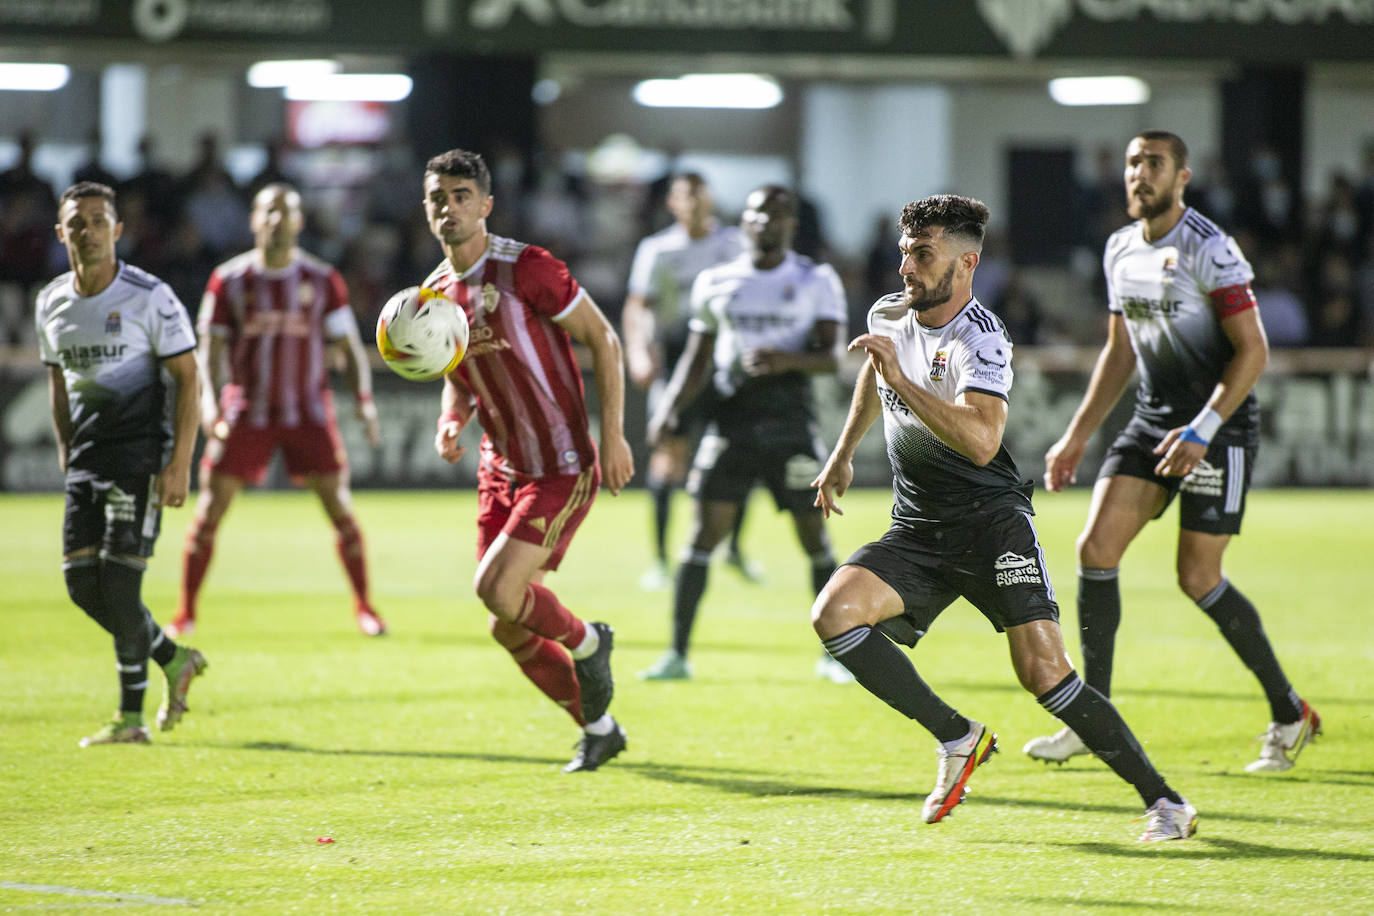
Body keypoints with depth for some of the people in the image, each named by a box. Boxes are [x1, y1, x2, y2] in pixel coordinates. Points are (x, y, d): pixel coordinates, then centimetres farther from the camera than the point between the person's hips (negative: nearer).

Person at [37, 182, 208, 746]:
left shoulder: (150, 298, -9)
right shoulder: (52, 304, 8)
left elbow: (188, 379, -9)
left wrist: (179, 464, -15)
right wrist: (66, 451, 15)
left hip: (141, 456, -6)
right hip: (86, 460, 6)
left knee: (119, 582, -11)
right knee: (81, 581, 1)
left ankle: (131, 717, 0)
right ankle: (173, 660, 21)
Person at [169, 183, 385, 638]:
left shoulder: (322, 280, 1)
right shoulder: (229, 280, 0)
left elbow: (348, 346, 4)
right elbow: (211, 347, 0)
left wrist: (363, 400, -9)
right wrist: (212, 401, -15)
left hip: (308, 408, 0)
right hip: (246, 409, 0)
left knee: (338, 504, -6)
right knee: (210, 507, -4)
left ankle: (364, 607, 7)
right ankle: (186, 613, 6)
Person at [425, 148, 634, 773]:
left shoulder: (525, 269, -16)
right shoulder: (435, 293, 5)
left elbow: (603, 339, -10)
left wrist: (611, 435, -15)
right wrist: (451, 423, -4)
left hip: (562, 469, -7)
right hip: (501, 468, 7)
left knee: (498, 588, -22)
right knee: (509, 629, 7)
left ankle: (586, 643, 9)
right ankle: (598, 729, 26)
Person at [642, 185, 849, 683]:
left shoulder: (816, 281, 2)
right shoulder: (715, 283, 10)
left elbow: (831, 357, -6)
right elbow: (698, 359, 14)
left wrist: (788, 359, -25)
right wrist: (671, 408, -2)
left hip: (790, 420, -2)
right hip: (732, 417, 2)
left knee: (814, 536, 2)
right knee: (704, 533, -5)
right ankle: (678, 652, -2)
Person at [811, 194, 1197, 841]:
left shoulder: (980, 338, -17)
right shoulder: (888, 316, 6)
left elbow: (981, 442, -34)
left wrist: (901, 379, -35)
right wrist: (843, 454, 37)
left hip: (991, 521, -6)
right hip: (916, 531, 6)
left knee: (1044, 673, -18)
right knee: (834, 615, -19)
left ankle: (1162, 799, -5)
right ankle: (957, 738, -4)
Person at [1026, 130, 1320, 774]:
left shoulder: (1208, 249, -15)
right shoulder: (1121, 250, 9)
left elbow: (1252, 351, -16)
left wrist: (1203, 430, -23)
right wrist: (1078, 436, 16)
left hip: (1219, 428, -7)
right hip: (1153, 419, 7)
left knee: (1198, 578, -8)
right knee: (1095, 547, -6)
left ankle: (1289, 715, 8)